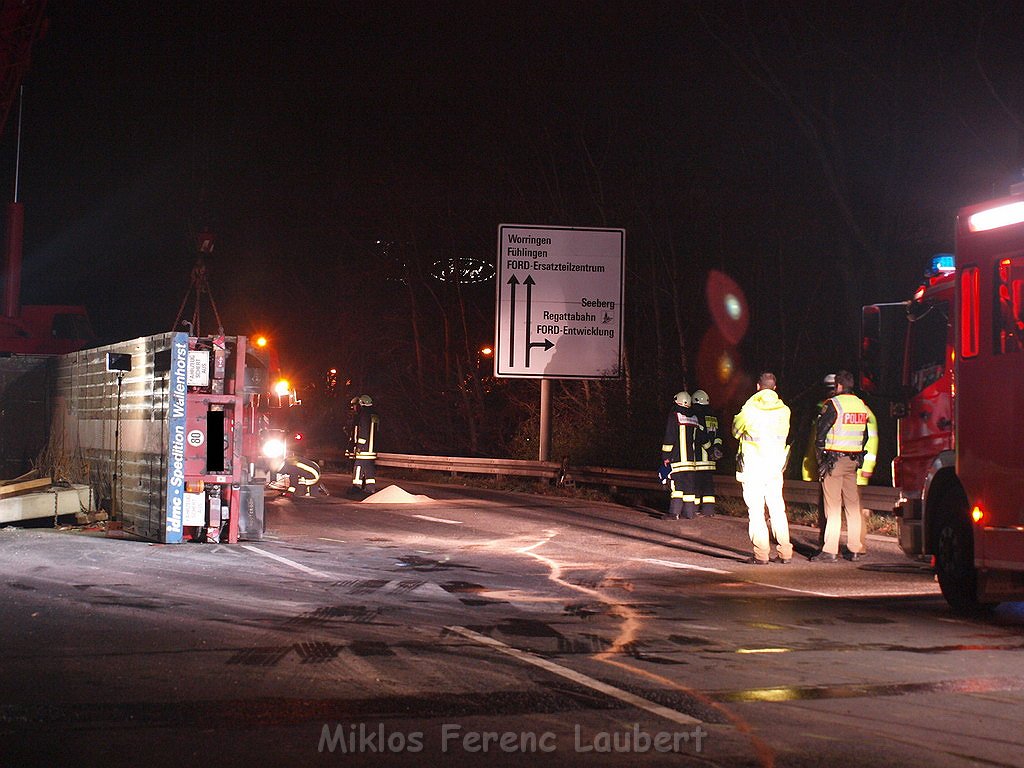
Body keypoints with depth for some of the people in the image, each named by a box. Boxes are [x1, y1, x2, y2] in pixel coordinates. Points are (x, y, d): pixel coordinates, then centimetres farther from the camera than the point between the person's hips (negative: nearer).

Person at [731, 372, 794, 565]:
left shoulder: (749, 410, -11)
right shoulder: (784, 411, -2)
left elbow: (736, 431, 4)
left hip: (753, 466, -3)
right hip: (775, 467, 4)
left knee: (756, 511, 0)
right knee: (777, 509, 12)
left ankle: (761, 554, -2)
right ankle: (784, 552, 12)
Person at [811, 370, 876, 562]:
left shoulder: (833, 404, -11)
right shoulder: (862, 405, 10)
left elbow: (821, 431, -12)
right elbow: (867, 435, 14)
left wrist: (821, 453, 1)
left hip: (834, 459, -6)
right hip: (853, 461, 6)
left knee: (833, 506, -6)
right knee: (853, 505, 11)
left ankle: (830, 551, -8)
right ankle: (856, 549, 14)